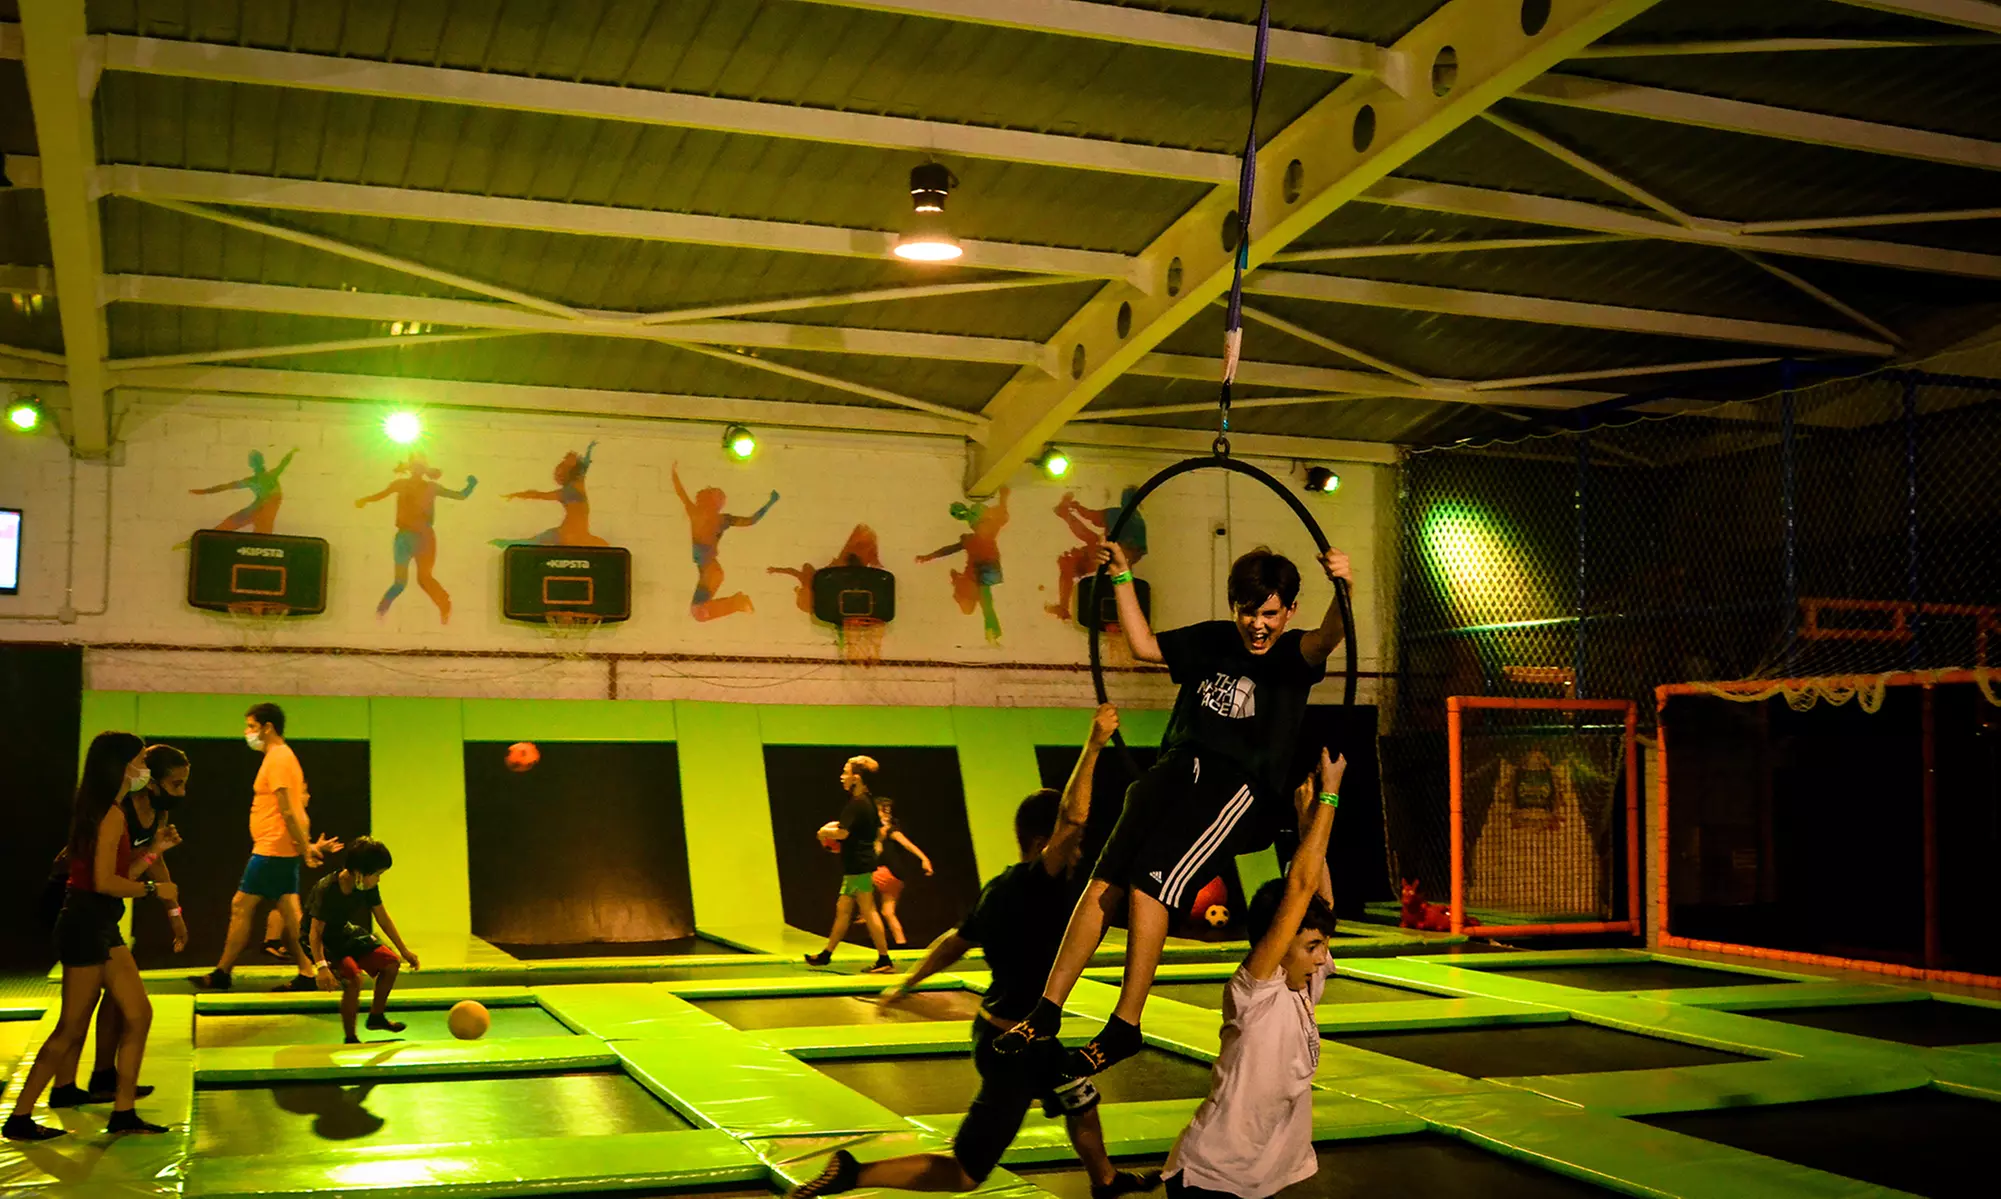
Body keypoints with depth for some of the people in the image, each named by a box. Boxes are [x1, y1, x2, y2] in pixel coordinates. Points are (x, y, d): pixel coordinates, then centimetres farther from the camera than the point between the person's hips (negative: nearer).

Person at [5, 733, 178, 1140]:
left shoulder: (109, 813, 15)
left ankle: (123, 1113, 11)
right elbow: (105, 882, -22)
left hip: (102, 928, 10)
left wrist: (154, 849, 13)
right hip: (85, 927, -10)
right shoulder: (111, 815, -15)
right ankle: (19, 1119, 7)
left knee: (138, 1014, 8)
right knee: (71, 1029, -3)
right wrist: (154, 889, -11)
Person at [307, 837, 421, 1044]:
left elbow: (382, 917, 2)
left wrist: (404, 950, 5)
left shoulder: (368, 887, -12)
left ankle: (376, 1016, 25)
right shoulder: (326, 890, -32)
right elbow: (316, 932, -30)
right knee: (353, 978, -29)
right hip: (327, 944, -8)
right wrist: (321, 967, -42)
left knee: (392, 963, 4)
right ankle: (350, 1039, -14)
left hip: (349, 934, 8)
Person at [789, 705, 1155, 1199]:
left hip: (1022, 1032, 10)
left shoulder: (1002, 888, 3)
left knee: (1081, 1098, 31)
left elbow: (955, 941, 15)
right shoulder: (1034, 884, -23)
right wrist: (1093, 746, -39)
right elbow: (1072, 819, -39)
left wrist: (907, 984, 26)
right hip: (1011, 1043, -10)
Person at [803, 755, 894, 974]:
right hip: (861, 864, 10)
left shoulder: (856, 804, -17)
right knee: (843, 909, 16)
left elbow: (842, 833, -25)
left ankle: (884, 959, -5)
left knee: (868, 911, -6)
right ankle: (826, 954, 25)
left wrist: (825, 832, -5)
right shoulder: (868, 802, 12)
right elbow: (880, 830, 23)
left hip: (858, 866, -10)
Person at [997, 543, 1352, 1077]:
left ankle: (1124, 1026, -9)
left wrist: (1342, 589, -43)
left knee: (1149, 885, -19)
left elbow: (1327, 638, -23)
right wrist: (1123, 577, 22)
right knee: (1104, 880, -9)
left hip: (1238, 786, -5)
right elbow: (1144, 644, 26)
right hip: (1176, 768, 5)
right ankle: (1047, 1011, -5)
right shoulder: (1213, 639, 16)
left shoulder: (1291, 655, 0)